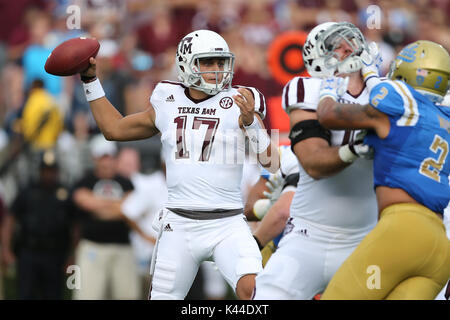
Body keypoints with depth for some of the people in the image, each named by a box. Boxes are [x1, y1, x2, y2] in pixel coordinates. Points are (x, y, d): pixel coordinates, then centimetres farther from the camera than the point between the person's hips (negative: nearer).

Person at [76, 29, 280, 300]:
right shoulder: (167, 105, 7)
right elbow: (114, 128, 22)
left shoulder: (239, 104, -2)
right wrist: (90, 79, 21)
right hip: (179, 225, 3)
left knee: (252, 290, -26)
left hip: (227, 224, -3)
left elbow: (272, 163, -6)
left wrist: (251, 122, -21)